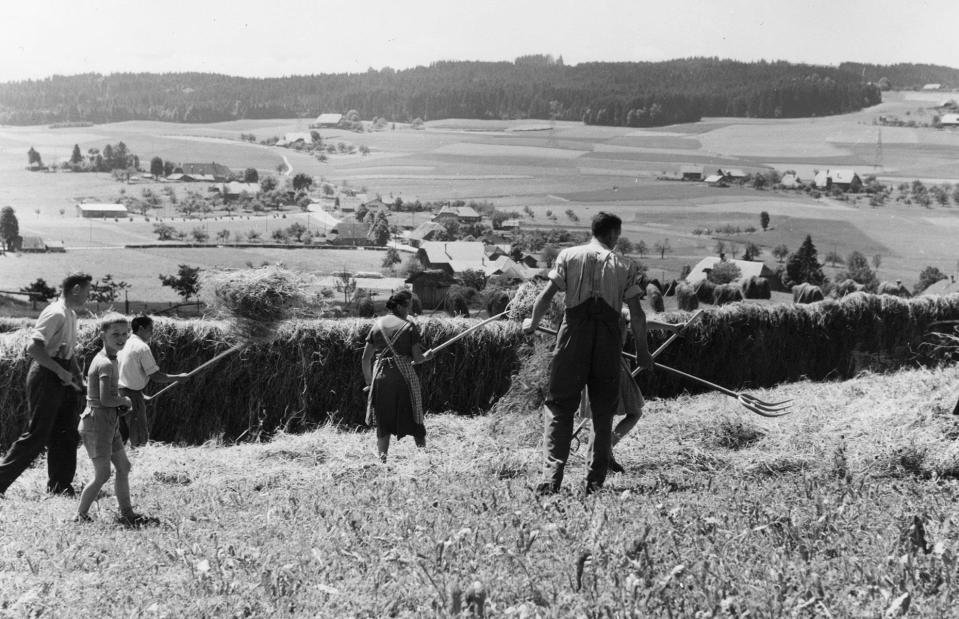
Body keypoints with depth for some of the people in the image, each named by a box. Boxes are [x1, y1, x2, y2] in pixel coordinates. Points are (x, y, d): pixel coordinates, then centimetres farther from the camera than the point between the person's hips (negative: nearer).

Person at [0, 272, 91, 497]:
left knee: (65, 435, 10)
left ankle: (60, 487, 17)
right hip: (46, 376, -10)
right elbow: (33, 347, -26)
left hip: (62, 379, 10)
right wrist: (60, 371, -24)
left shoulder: (71, 315, 14)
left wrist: (77, 376, 18)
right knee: (37, 435, -7)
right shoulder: (55, 313, -17)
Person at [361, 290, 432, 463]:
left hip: (381, 376, 3)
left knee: (382, 422, 9)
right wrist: (426, 357, 17)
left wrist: (368, 381, 16)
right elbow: (417, 357, -5)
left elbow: (366, 358, 7)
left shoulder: (377, 325, 7)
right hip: (404, 375, -3)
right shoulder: (409, 325, -2)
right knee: (413, 416, 9)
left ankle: (382, 457, 7)